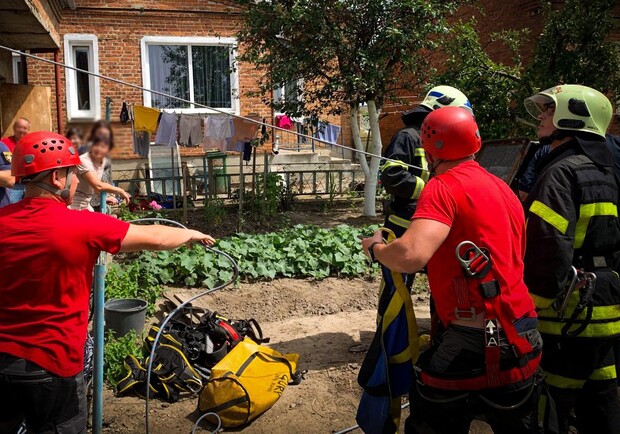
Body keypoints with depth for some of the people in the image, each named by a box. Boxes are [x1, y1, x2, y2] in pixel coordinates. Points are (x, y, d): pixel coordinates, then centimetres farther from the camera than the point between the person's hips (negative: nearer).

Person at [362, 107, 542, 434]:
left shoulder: (445, 186, -12)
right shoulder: (504, 189, 13)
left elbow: (411, 255, -27)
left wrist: (375, 247, -6)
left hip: (471, 346, -8)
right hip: (523, 343, 8)